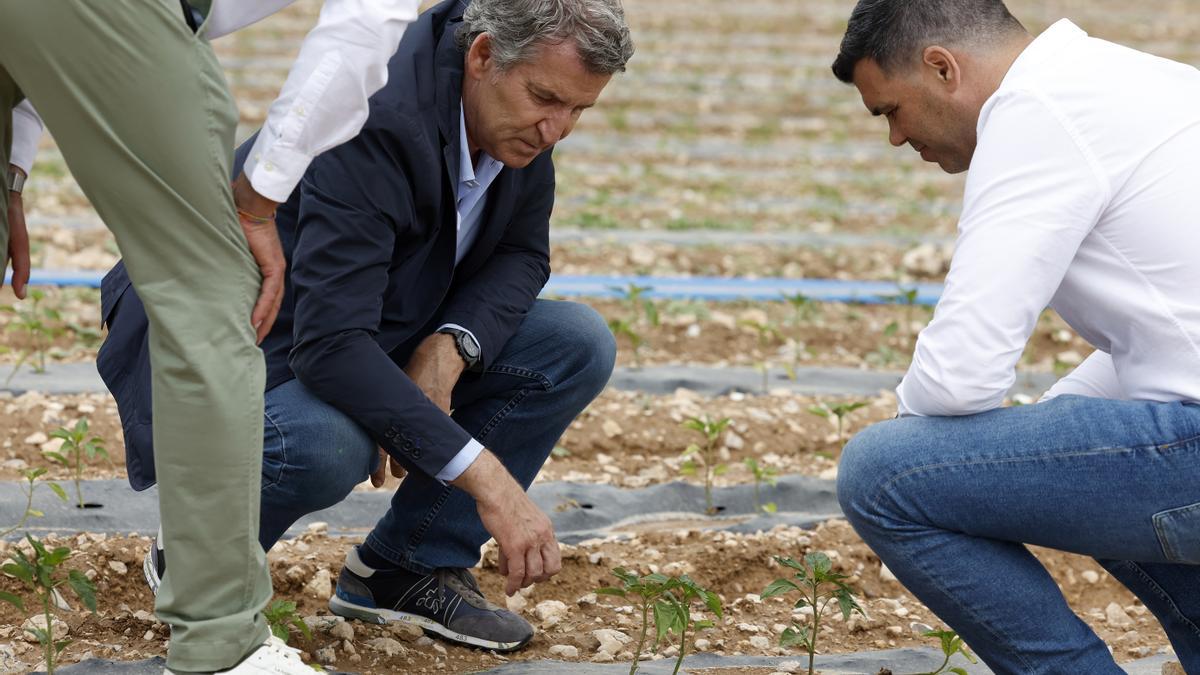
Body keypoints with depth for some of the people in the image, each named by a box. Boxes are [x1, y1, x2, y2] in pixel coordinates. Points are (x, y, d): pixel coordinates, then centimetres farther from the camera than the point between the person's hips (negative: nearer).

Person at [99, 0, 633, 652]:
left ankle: (408, 564, 0)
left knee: (578, 347, -9)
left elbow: (520, 253, 2)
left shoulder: (521, 115, -11)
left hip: (376, 338, 8)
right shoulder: (375, 125, -34)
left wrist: (450, 347, -20)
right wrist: (484, 476, -43)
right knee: (328, 444, -40)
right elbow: (331, 349, -40)